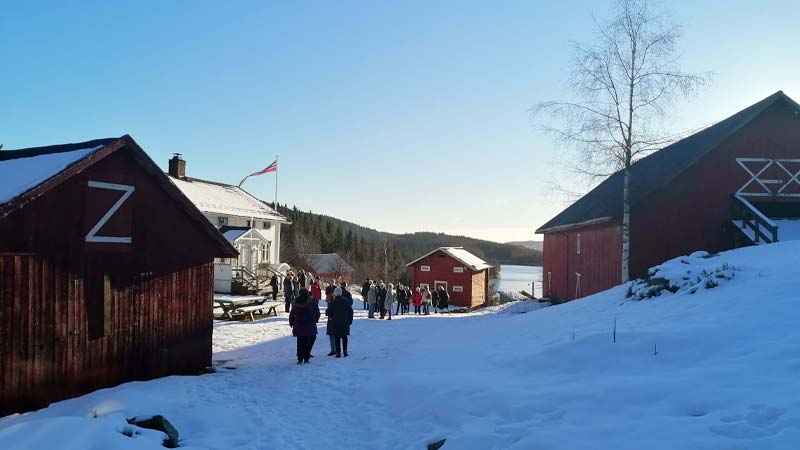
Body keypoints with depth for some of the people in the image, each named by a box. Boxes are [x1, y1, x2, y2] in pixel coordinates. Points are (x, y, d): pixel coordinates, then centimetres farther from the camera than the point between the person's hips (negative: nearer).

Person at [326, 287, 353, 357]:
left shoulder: (333, 302, -12)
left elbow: (329, 312, -8)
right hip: (345, 323, 4)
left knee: (337, 337, 3)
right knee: (344, 336, 14)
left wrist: (326, 312, 16)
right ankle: (345, 351, 13)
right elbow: (351, 311, 6)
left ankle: (338, 352, 2)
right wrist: (350, 320, 15)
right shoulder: (346, 301, 1)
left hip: (336, 323, -4)